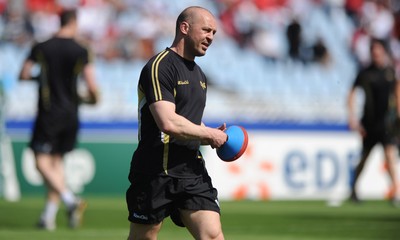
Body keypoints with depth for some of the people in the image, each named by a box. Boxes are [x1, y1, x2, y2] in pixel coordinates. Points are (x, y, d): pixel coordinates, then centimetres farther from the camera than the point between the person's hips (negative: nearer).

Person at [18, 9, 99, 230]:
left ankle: (70, 200, -24)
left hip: (48, 112, -3)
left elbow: (23, 75, 2)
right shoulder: (80, 52, -4)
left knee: (42, 163, -3)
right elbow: (92, 87, -9)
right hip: (70, 115, 3)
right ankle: (49, 215, 10)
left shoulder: (41, 48, -4)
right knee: (56, 160, 14)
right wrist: (92, 99, 13)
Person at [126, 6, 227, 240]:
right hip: (156, 173, -7)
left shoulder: (200, 75, 18)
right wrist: (209, 134, -10)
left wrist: (214, 136, 8)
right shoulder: (159, 66, -11)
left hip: (193, 171, 7)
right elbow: (168, 122, -23)